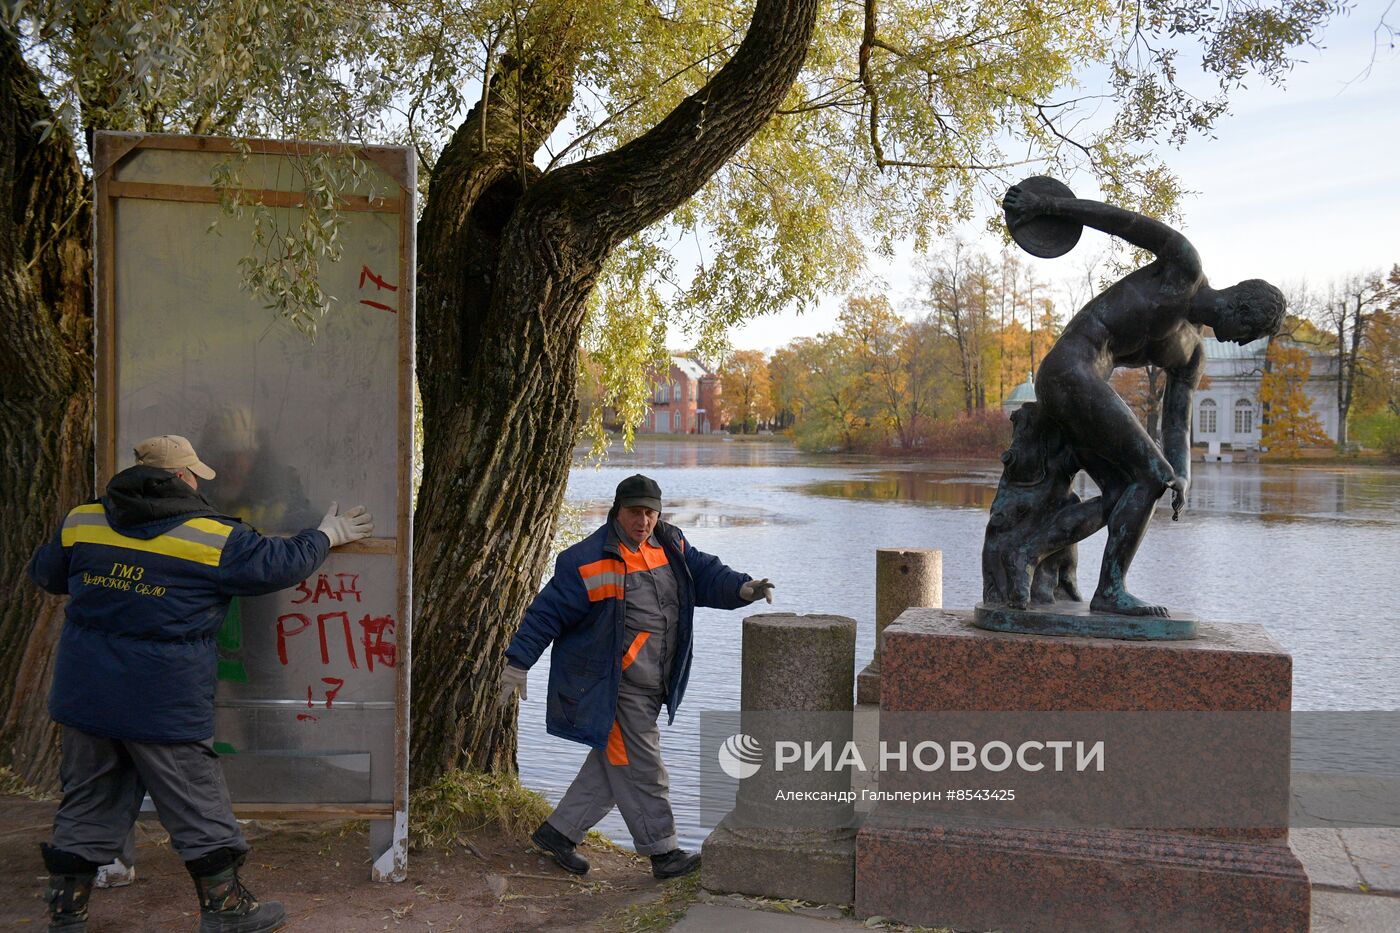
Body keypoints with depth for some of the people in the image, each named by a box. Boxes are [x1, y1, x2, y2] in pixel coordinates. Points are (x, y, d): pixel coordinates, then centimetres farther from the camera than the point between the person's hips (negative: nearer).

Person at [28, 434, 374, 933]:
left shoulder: (81, 522, 4)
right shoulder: (214, 537, -10)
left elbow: (44, 573, 20)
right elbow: (280, 564, -2)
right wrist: (326, 535, 16)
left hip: (83, 699, 5)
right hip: (163, 705, -5)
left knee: (86, 805, 18)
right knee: (199, 809, 9)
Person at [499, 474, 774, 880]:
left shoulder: (671, 546, 7)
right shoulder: (589, 560, -14)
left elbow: (705, 574, 10)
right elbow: (548, 611, -11)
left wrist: (742, 588, -10)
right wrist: (518, 662, -11)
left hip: (650, 688, 8)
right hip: (611, 689, -8)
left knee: (614, 767, 15)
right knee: (640, 769, -1)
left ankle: (558, 831, 28)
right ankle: (663, 852, 13)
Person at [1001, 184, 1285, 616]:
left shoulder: (1191, 353, 23)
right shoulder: (1185, 266, 4)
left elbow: (1176, 427, 18)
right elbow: (1124, 220, -1)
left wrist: (1182, 479, 1)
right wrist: (1045, 205, -6)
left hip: (1057, 387, 9)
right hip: (1072, 371, -9)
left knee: (1122, 497, 6)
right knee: (1151, 474, -6)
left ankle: (1028, 553, -5)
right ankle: (1111, 589, -5)